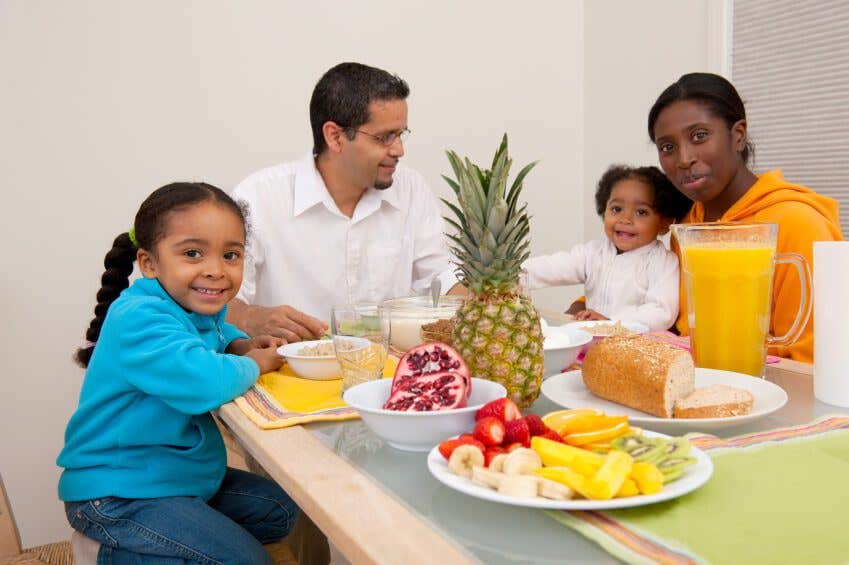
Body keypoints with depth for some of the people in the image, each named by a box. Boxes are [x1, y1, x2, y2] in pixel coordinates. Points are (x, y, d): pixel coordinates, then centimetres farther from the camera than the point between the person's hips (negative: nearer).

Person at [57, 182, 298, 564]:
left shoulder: (196, 305, 1)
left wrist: (241, 345, 1)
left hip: (183, 473, 10)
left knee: (279, 512, 16)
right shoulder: (139, 318, -27)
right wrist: (255, 363, -19)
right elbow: (204, 382, -42)